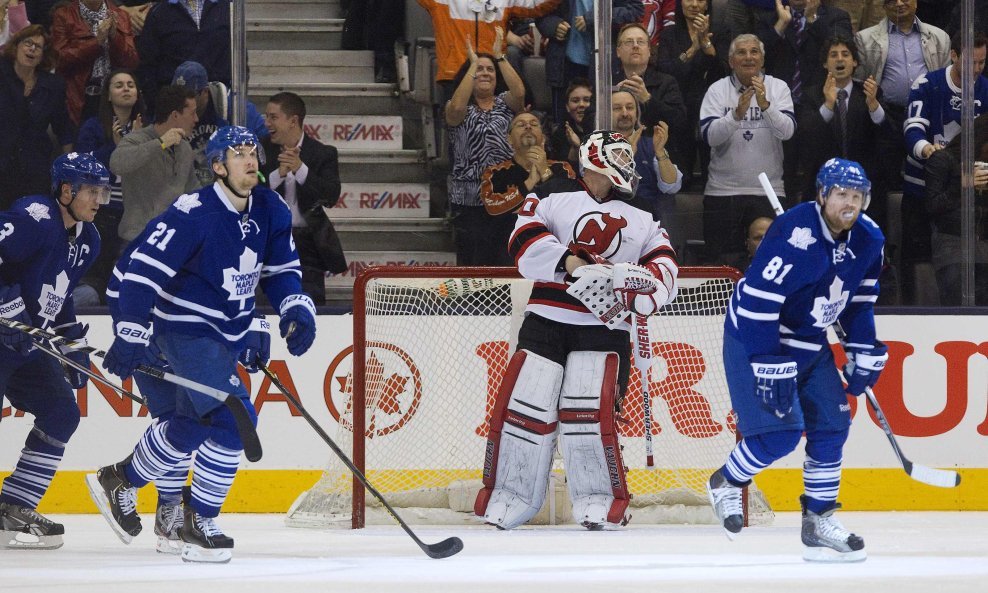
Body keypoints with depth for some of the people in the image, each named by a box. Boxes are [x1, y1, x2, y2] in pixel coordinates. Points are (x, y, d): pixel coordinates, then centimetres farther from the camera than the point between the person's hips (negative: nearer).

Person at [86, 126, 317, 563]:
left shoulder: (270, 212, 0)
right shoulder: (194, 213, -22)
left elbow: (281, 268, 13)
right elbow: (144, 269, -22)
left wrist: (296, 309, -6)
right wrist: (131, 335, -26)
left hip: (228, 333, 8)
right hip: (184, 327, -8)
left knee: (191, 425, 14)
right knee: (234, 416, -18)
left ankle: (119, 481, 35)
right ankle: (199, 524, -5)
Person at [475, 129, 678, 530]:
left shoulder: (643, 224, 21)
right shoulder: (555, 205, 15)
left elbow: (665, 276, 6)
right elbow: (526, 243, -4)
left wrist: (631, 290, -15)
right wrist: (570, 262, -17)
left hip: (604, 329, 0)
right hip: (545, 320, 0)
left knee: (590, 412, -17)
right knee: (523, 406, -8)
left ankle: (599, 503, -8)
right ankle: (507, 500, 4)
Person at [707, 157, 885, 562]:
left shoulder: (868, 239, -3)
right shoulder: (795, 236, -29)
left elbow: (860, 300, 13)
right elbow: (757, 304, -29)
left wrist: (864, 353, 6)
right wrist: (769, 368, -29)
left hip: (810, 343, 8)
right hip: (755, 340, -8)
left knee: (831, 425, 1)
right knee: (779, 433, -15)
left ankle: (819, 522, 11)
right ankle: (726, 483, 12)